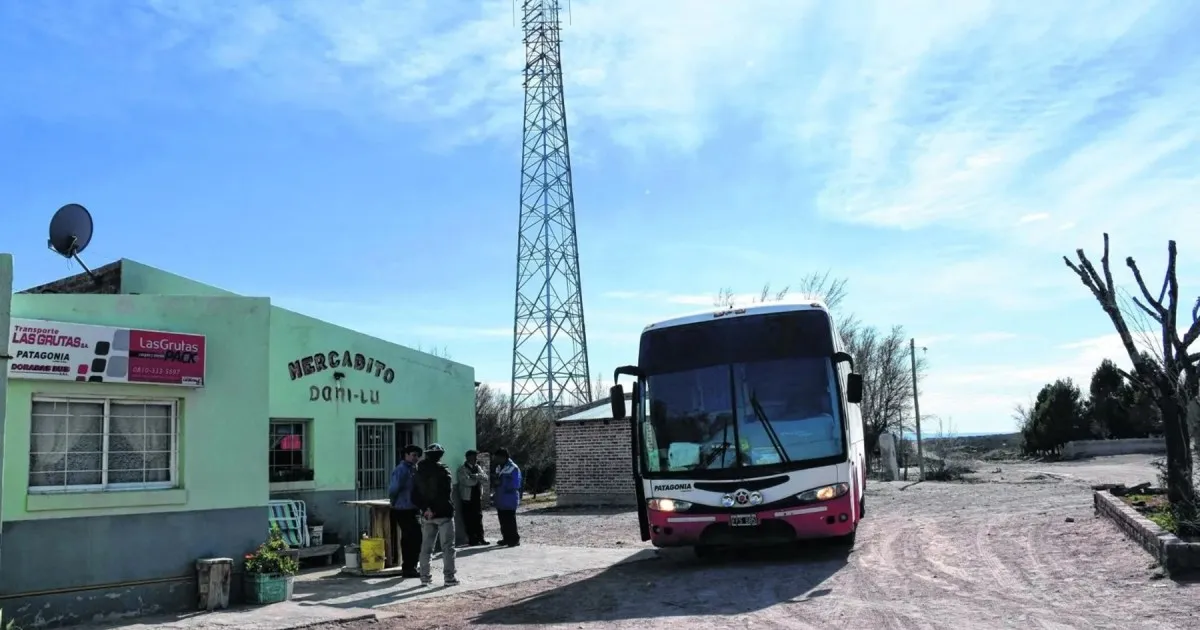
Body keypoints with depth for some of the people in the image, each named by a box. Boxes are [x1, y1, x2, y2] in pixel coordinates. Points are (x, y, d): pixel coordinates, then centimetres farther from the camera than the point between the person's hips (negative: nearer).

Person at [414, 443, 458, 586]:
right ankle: (449, 577, 0)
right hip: (444, 514, -5)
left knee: (426, 546, 11)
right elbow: (447, 493, -16)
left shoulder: (420, 472, 6)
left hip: (426, 515, 5)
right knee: (447, 546, 1)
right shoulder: (443, 470, -11)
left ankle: (424, 576, 13)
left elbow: (416, 495, 3)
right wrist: (435, 509, -11)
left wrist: (425, 508, -5)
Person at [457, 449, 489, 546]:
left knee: (479, 517, 7)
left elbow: (485, 477, -1)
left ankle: (480, 538, 12)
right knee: (469, 519, -1)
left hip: (478, 497, 5)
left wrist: (475, 476, -18)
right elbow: (467, 482, -20)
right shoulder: (462, 469, -7)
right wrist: (478, 478, -6)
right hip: (468, 498, -5)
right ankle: (472, 539, 5)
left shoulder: (478, 467, 13)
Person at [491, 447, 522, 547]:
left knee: (510, 521, -5)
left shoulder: (513, 468, -14)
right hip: (500, 501, 8)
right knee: (503, 521, 14)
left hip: (509, 501, -8)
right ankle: (506, 538, 24)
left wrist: (501, 483, -19)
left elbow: (515, 485, -17)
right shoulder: (498, 468, 13)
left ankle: (515, 539, 2)